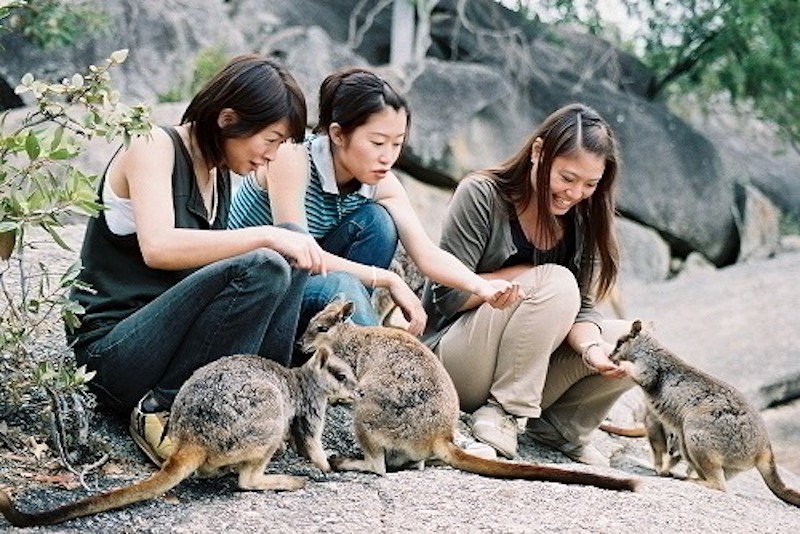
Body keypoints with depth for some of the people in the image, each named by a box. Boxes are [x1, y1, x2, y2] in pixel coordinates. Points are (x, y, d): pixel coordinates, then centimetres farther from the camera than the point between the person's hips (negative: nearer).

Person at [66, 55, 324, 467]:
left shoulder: (218, 175, 13)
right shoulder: (154, 146, -11)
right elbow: (157, 247, -27)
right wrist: (267, 236, -26)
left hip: (169, 336, 8)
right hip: (112, 353, -8)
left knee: (289, 252, -5)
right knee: (261, 267, -28)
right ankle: (162, 410, -18)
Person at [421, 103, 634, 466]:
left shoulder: (582, 220, 2)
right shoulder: (482, 195, -13)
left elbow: (581, 307, -4)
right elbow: (448, 296, -17)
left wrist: (592, 348, -25)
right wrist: (528, 275, -16)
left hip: (526, 375, 6)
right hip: (454, 360, -6)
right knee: (555, 283, -28)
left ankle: (559, 425, 0)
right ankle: (501, 413, -22)